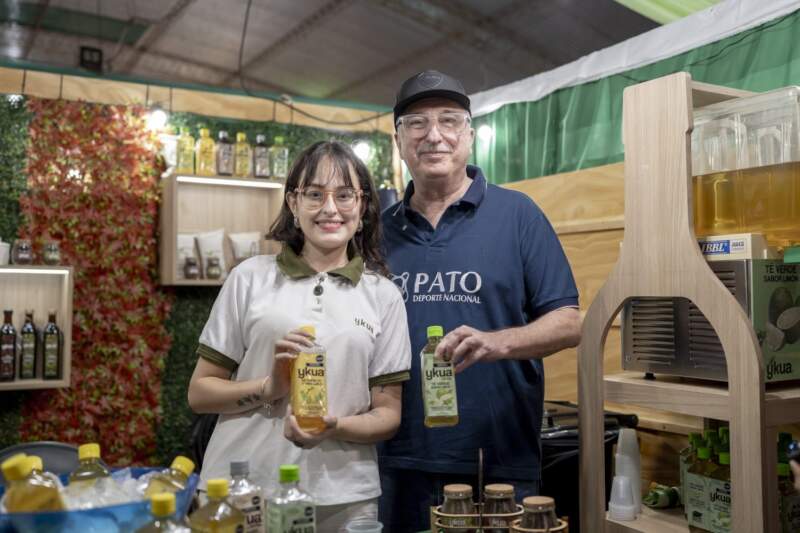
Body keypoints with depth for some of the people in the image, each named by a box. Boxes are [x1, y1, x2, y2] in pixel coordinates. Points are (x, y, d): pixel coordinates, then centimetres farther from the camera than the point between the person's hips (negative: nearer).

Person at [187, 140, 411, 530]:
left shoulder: (384, 296, 2)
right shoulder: (250, 277, -1)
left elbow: (388, 414, 3)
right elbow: (200, 392, 2)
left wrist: (335, 428, -16)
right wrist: (268, 389, -15)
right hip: (239, 490, 0)